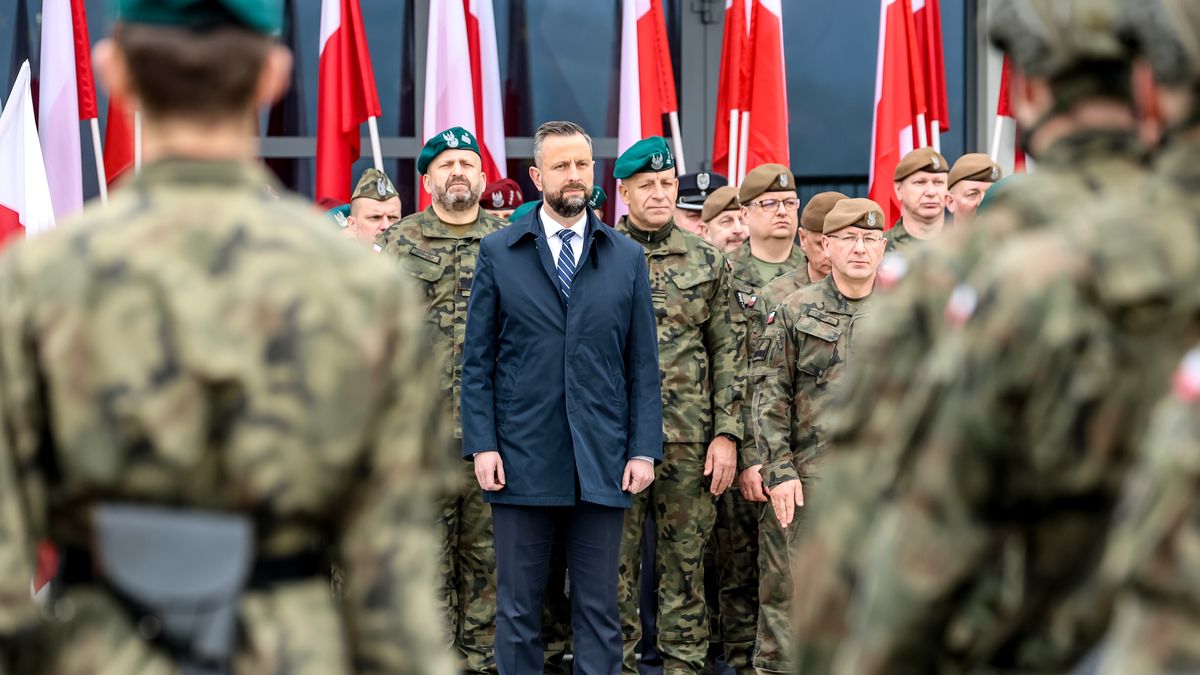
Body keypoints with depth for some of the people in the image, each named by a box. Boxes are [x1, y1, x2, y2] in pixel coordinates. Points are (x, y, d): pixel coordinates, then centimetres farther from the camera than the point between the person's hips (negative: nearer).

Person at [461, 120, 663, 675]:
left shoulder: (627, 258, 8)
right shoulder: (498, 253, 5)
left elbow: (643, 364, 8)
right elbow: (478, 360, 3)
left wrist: (645, 448, 0)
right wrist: (482, 444, -5)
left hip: (603, 465, 1)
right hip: (521, 462, -1)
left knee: (599, 610, 5)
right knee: (518, 609, 4)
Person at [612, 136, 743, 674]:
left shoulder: (706, 260, 7)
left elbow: (727, 353, 7)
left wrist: (726, 434, 0)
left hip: (690, 441, 1)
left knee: (685, 565, 6)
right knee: (615, 567, 2)